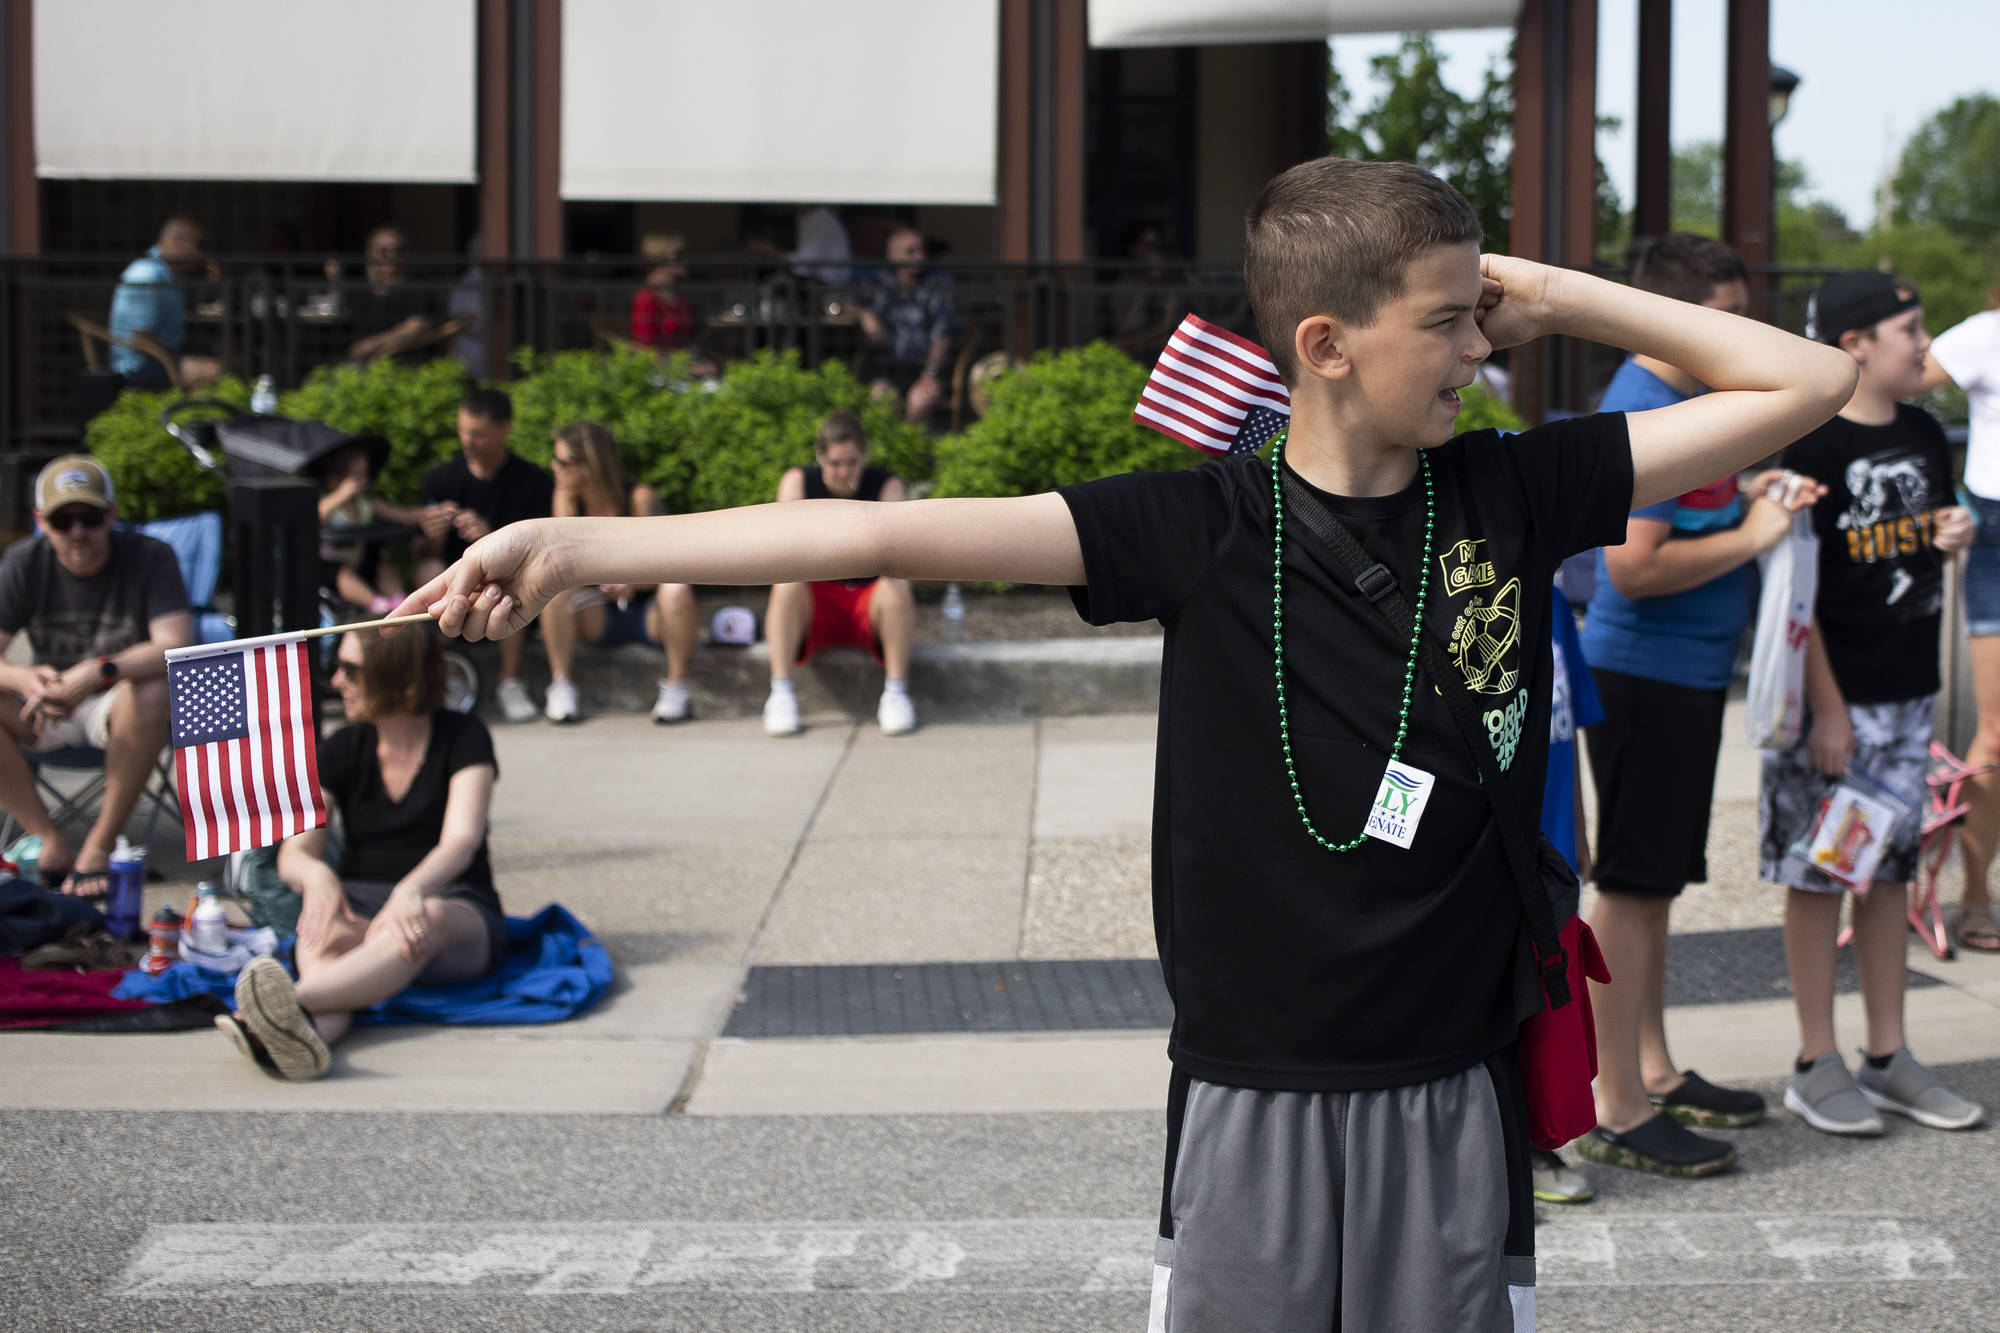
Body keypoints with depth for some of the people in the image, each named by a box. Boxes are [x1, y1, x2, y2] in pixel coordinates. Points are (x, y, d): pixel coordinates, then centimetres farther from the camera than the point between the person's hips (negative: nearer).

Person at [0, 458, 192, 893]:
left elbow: (176, 647, -26)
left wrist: (99, 672, -43)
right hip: (48, 712, 3)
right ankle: (48, 840, -19)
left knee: (150, 694, -38)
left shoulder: (149, 557, -13)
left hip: (115, 704, -2)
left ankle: (101, 843, -24)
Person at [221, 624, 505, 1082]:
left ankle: (295, 1001, -67)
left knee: (428, 921, -41)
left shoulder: (463, 738, -1)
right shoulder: (342, 750, 9)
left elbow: (461, 841, -17)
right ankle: (311, 1031, -70)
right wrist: (315, 873, -28)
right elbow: (293, 852, -1)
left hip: (456, 908, -3)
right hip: (361, 906, 3)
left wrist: (412, 890, -40)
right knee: (322, 933, -35)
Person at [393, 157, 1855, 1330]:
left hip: (1453, 1095, 2)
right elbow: (895, 534, -13)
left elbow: (1806, 381, 5)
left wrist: (1564, 297, -2)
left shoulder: (1516, 495, 1)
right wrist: (575, 548, -19)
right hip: (1252, 1096, -1)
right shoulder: (1203, 526, -6)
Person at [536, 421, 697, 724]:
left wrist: (633, 582, -38)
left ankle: (677, 685, -19)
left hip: (650, 615, -3)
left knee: (676, 589, -36)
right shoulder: (566, 496, -4)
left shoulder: (639, 499, -16)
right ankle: (560, 684, -18)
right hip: (600, 619, 3)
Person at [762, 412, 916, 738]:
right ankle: (780, 694, -29)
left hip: (868, 600, 0)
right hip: (816, 604, 1)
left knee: (896, 588, -32)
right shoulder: (798, 481, -3)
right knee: (787, 585, -30)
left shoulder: (886, 484, -5)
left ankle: (896, 693, -25)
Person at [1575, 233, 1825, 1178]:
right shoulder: (1638, 412, -19)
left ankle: (1654, 1074, 28)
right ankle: (1617, 1114, 0)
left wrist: (1752, 499, 7)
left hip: (1688, 674, 10)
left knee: (1656, 883, 17)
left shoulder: (1684, 399, 13)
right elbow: (1635, 565, -26)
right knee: (1630, 887, -5)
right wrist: (1750, 537, -17)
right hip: (1645, 675, -10)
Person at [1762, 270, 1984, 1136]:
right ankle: (1817, 1065, 9)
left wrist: (1954, 537, -2)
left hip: (1908, 690, 7)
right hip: (1834, 696, -7)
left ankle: (1888, 1058, 20)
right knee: (1818, 874, 1)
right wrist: (1826, 709, -17)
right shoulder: (1811, 445, -13)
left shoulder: (1924, 435, 9)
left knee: (1892, 869, 12)